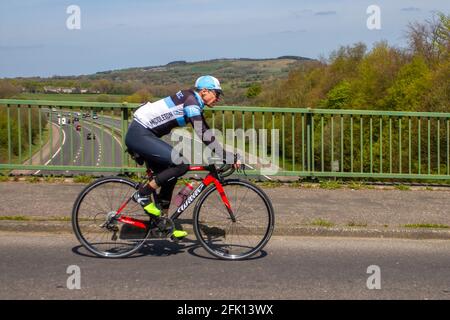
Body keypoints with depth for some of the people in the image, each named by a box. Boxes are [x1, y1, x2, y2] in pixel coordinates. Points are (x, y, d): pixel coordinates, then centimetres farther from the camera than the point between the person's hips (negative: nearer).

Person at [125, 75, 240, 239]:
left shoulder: (194, 101, 13)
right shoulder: (191, 102, -17)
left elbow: (207, 133, 18)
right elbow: (204, 136, -26)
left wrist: (226, 155, 12)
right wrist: (231, 158, -24)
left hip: (142, 134, 10)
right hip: (139, 135, -10)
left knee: (169, 175, 12)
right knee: (181, 164, -19)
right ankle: (143, 194, -8)